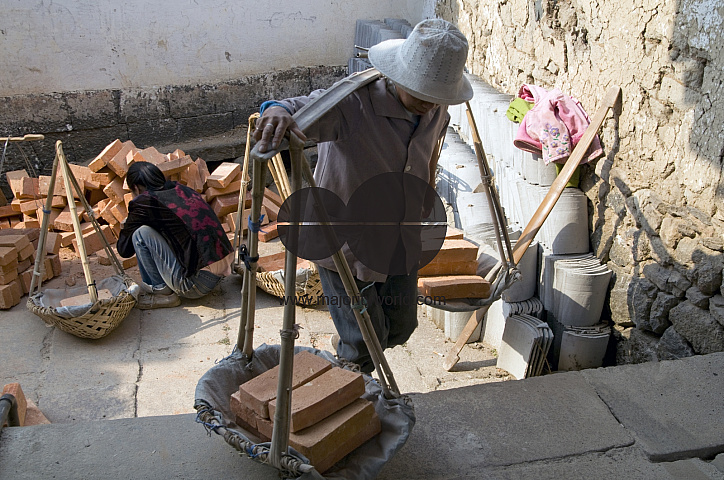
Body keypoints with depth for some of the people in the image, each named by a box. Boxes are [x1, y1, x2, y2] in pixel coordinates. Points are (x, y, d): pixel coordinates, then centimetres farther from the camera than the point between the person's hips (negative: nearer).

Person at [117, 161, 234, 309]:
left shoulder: (144, 202, -5)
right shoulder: (183, 190, 14)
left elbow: (124, 250, 5)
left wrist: (126, 227, 27)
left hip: (197, 284, -8)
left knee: (140, 234, -5)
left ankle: (161, 290, 5)